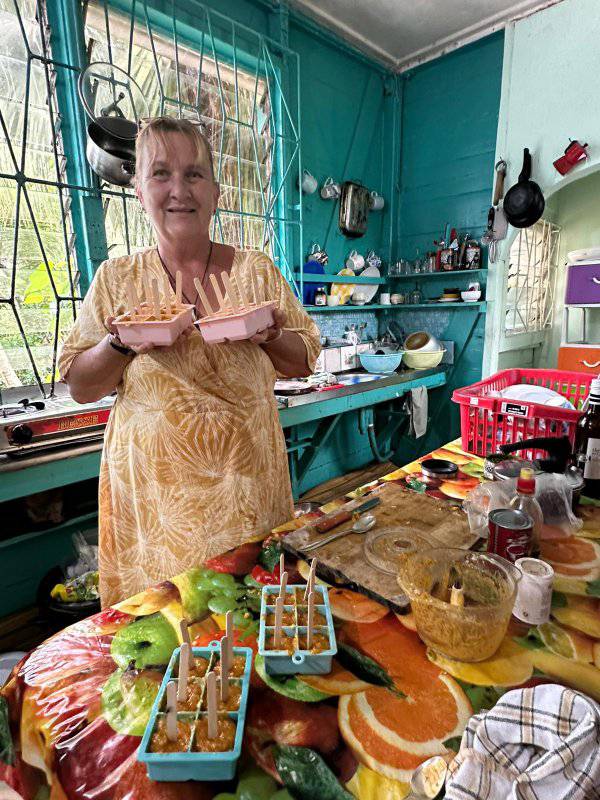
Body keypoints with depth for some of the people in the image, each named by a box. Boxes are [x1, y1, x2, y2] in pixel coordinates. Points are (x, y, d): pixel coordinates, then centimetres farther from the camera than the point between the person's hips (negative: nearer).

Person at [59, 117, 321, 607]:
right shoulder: (116, 279, 2)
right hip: (152, 487, 1)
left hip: (245, 478, 1)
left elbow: (304, 363, 4)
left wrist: (269, 335, -16)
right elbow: (80, 387, 4)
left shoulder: (258, 270, 1)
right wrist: (121, 342, -15)